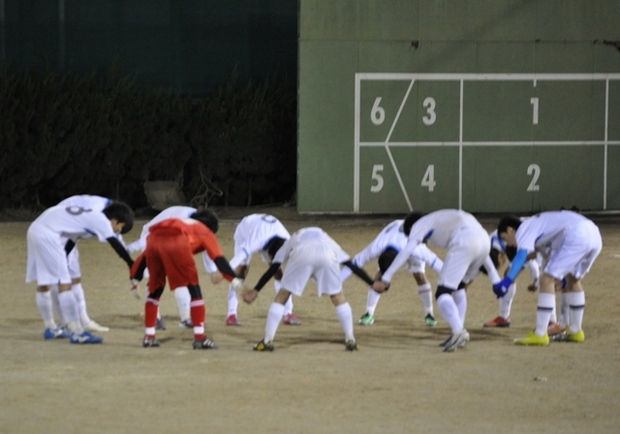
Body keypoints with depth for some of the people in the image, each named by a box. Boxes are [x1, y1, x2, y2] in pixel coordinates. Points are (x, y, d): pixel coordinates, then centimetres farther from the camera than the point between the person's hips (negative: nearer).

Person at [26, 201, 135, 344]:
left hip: (35, 230, 10)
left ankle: (50, 328, 32)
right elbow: (116, 244, -13)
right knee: (64, 283, -11)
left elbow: (70, 241, 29)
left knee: (44, 283, 20)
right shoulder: (101, 220, -5)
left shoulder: (91, 217, 22)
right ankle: (77, 333, -14)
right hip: (47, 234, -10)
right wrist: (132, 265, -13)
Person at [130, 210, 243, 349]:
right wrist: (234, 279, 1)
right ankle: (200, 338, 4)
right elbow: (218, 258, 12)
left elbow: (146, 254, 38)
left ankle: (149, 336, 23)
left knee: (155, 289, 23)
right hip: (177, 243, -5)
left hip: (153, 239, 5)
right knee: (194, 289, 8)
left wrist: (136, 278, 37)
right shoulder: (205, 232, 31)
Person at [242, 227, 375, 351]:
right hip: (327, 255, 1)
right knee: (338, 298, 20)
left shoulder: (291, 241, 42)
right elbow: (352, 266, 39)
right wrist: (373, 284, 44)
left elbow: (273, 268, 31)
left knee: (282, 297, 12)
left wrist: (255, 290, 31)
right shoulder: (329, 241, 44)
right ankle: (350, 341, 17)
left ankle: (267, 341, 8)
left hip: (302, 254, -1)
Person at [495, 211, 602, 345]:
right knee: (572, 279, 29)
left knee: (547, 280, -5)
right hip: (595, 236, 10)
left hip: (577, 237, -10)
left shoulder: (524, 229, 5)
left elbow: (522, 254, -16)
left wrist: (507, 280, -28)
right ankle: (576, 332, 37)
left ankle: (540, 335, -7)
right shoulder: (536, 225, 32)